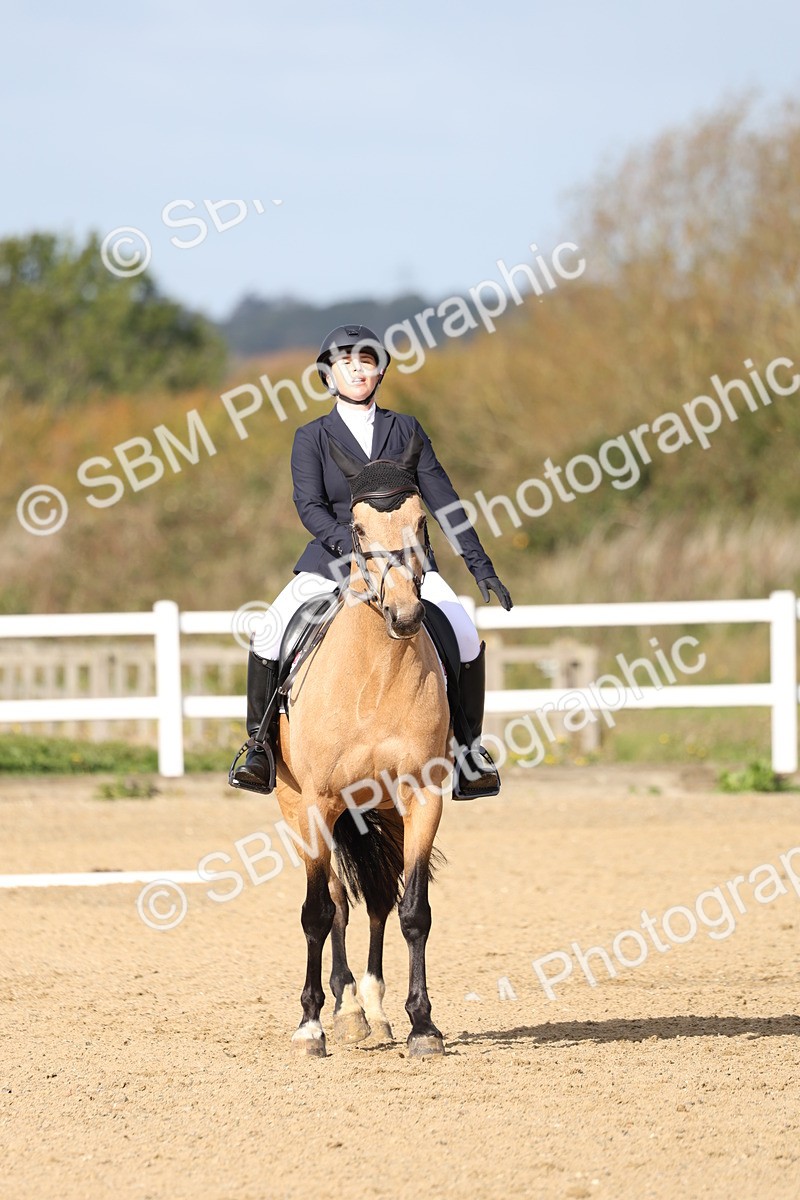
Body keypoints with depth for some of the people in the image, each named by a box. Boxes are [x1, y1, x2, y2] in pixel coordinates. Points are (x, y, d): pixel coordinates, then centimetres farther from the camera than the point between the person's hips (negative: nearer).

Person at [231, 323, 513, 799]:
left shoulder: (406, 430, 9)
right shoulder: (312, 437, 4)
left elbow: (443, 500, 9)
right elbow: (309, 506, -9)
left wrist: (481, 565, 4)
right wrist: (349, 545, -28)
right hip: (333, 560, -1)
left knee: (466, 638, -19)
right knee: (269, 639, -20)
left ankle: (469, 748, -2)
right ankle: (260, 746, -4)